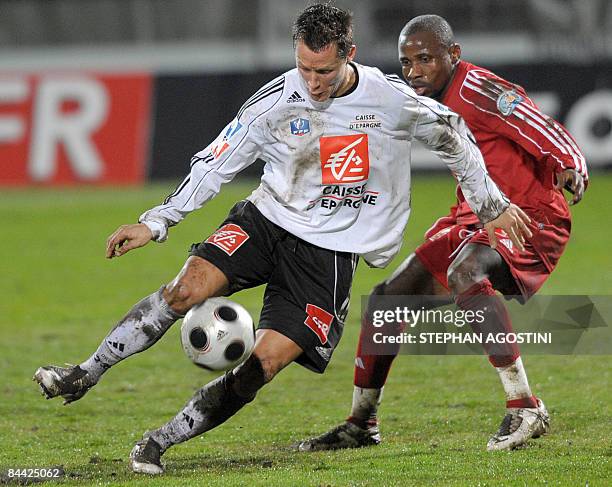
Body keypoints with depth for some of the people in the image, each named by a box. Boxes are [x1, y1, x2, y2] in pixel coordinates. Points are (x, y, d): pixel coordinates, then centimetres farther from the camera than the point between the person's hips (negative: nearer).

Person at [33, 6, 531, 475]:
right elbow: (216, 163, -2)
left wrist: (491, 206, 15)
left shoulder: (391, 98, -9)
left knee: (264, 365, -14)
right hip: (267, 221, 1)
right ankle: (85, 375, -19)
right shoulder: (277, 100, -8)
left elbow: (452, 134, 9)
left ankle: (158, 443, -5)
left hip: (330, 252, -1)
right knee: (188, 287, -26)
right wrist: (154, 223, -8)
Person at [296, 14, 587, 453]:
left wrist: (572, 169, -40)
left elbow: (550, 137, -24)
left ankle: (525, 409, -35)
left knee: (464, 272, -39)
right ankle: (361, 425, 25)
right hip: (475, 216, 10)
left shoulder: (476, 90, -19)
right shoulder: (432, 103, 7)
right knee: (388, 298, 8)